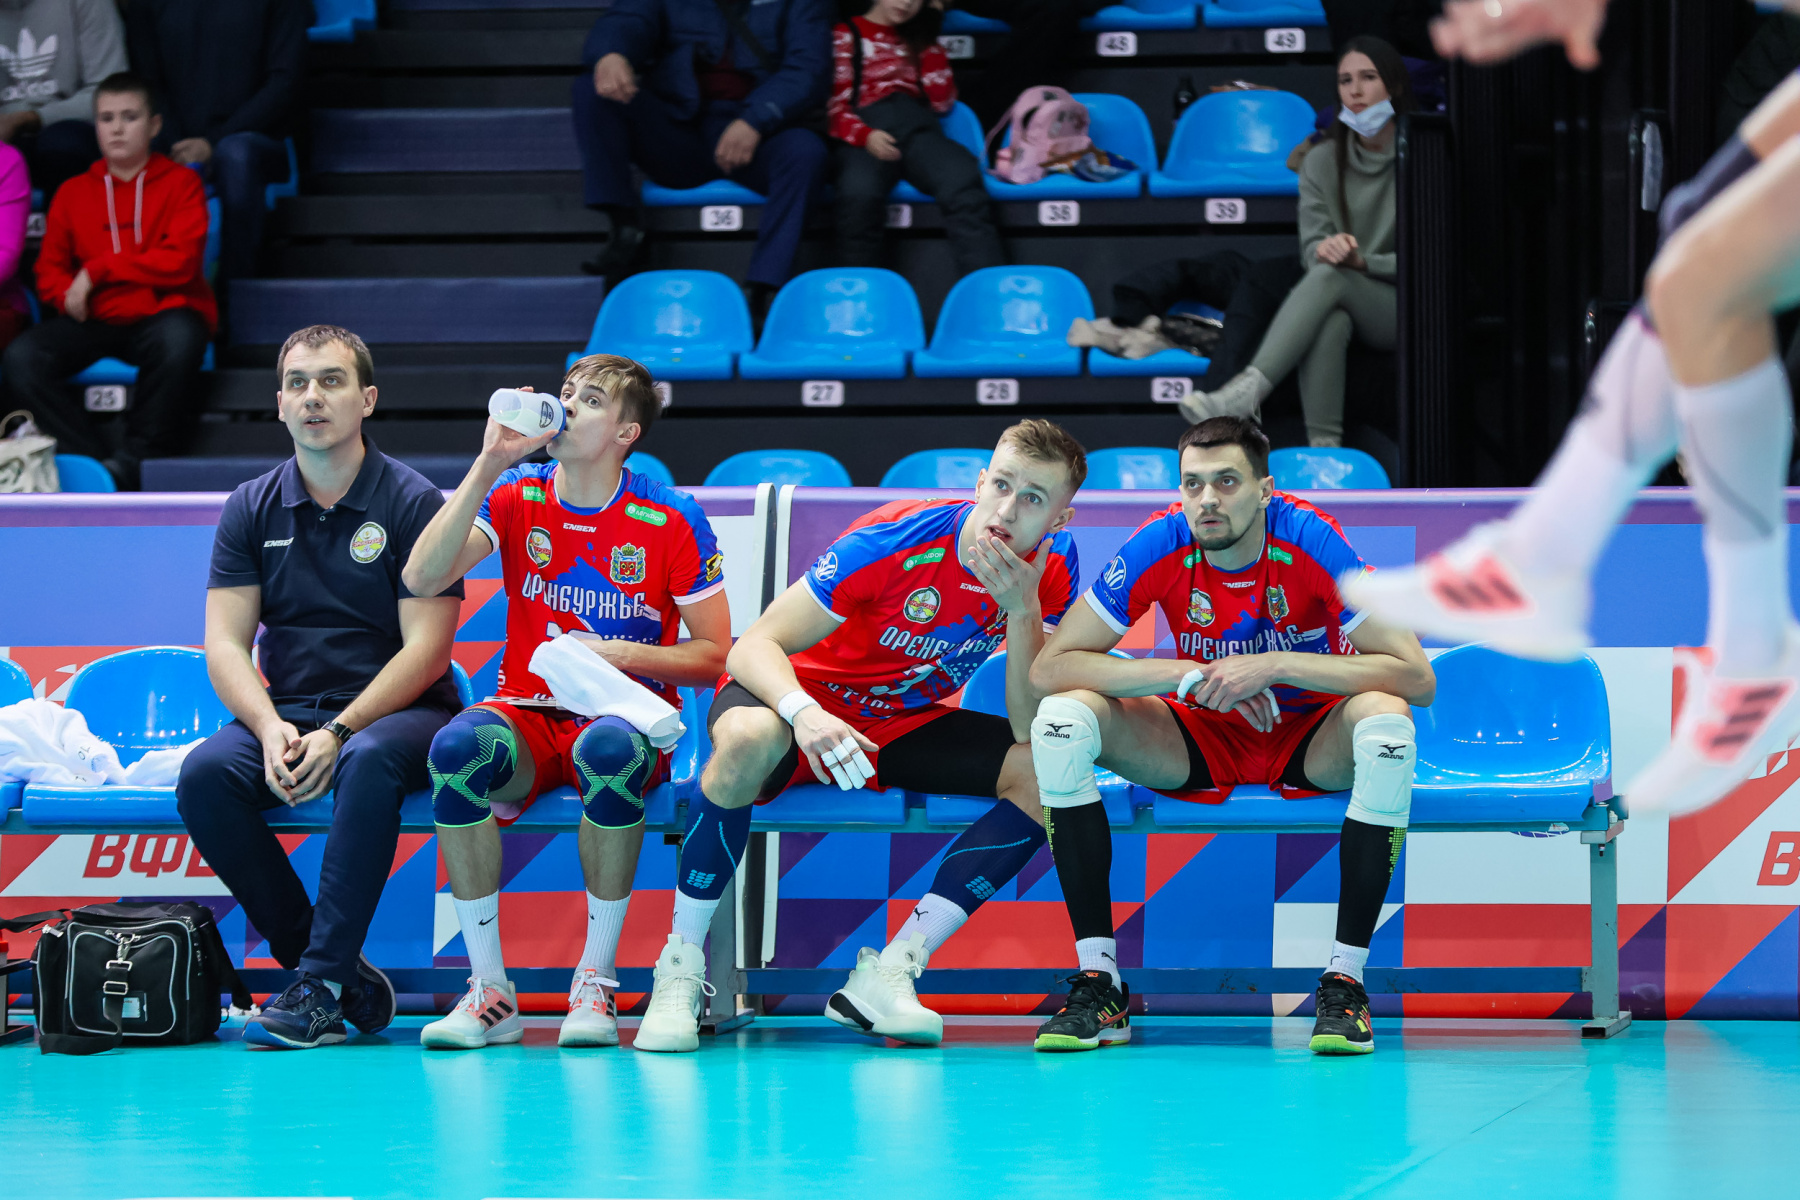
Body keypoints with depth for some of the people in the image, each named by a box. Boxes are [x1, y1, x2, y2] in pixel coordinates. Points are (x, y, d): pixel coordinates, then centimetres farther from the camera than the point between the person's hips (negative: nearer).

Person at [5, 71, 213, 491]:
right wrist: (72, 295, -7)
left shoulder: (180, 183, 7)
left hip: (160, 313, -3)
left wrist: (97, 271, -9)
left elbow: (180, 261, -7)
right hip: (95, 322, 3)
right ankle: (93, 460, -28)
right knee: (21, 358, -26)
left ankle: (134, 460, -27)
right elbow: (49, 271, 18)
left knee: (178, 338, -41)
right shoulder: (74, 193, 18)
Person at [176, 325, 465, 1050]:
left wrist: (340, 733, -21)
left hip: (395, 712, -4)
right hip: (288, 712, 4)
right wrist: (270, 728, -17)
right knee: (205, 774, -28)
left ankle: (321, 985, -35)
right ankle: (347, 979, -21)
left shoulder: (413, 503, -2)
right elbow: (225, 644, 3)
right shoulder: (252, 508, 9)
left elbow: (426, 649, -9)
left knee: (370, 761, -39)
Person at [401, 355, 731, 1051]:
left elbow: (714, 656, 1)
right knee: (458, 746, -34)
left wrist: (620, 655, -16)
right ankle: (490, 992, -27)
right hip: (529, 714, 2)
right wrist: (489, 466, -16)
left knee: (609, 750, -40)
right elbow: (422, 580, -12)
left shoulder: (671, 520, -2)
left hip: (626, 714, -2)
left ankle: (596, 985, -26)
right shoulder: (516, 496, 4)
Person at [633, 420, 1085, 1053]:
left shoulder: (1048, 570, -11)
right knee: (750, 738, -40)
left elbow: (1030, 724, -17)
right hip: (803, 695, -5)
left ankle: (886, 977, -21)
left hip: (905, 726, 5)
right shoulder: (895, 538, -24)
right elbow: (753, 646, -24)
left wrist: (1023, 609, -31)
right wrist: (805, 714, -45)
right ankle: (680, 971, -25)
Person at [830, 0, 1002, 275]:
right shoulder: (844, 36, 17)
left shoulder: (916, 38, 29)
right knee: (860, 195, -39)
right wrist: (865, 136, -14)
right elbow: (833, 107, 5)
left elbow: (942, 102, 19)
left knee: (964, 186, -33)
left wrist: (929, 44, 14)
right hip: (867, 135, -2)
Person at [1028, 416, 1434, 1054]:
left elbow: (1417, 677, -28)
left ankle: (1345, 979, -24)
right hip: (1202, 739, 2)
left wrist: (1275, 667, -33)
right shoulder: (1160, 546, -18)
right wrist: (1188, 676, -29)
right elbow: (1048, 669, -20)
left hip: (1310, 741, -2)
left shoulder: (1310, 541, -22)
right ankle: (1098, 985, -20)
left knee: (1385, 726, -35)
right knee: (1062, 720, -23)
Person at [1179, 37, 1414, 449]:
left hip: (1403, 307, -3)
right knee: (1329, 319, -37)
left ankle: (1244, 392, -51)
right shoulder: (1322, 161, 9)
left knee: (1329, 277, -35)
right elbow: (1312, 246, 5)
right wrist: (1326, 249, -21)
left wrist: (1361, 261, -19)